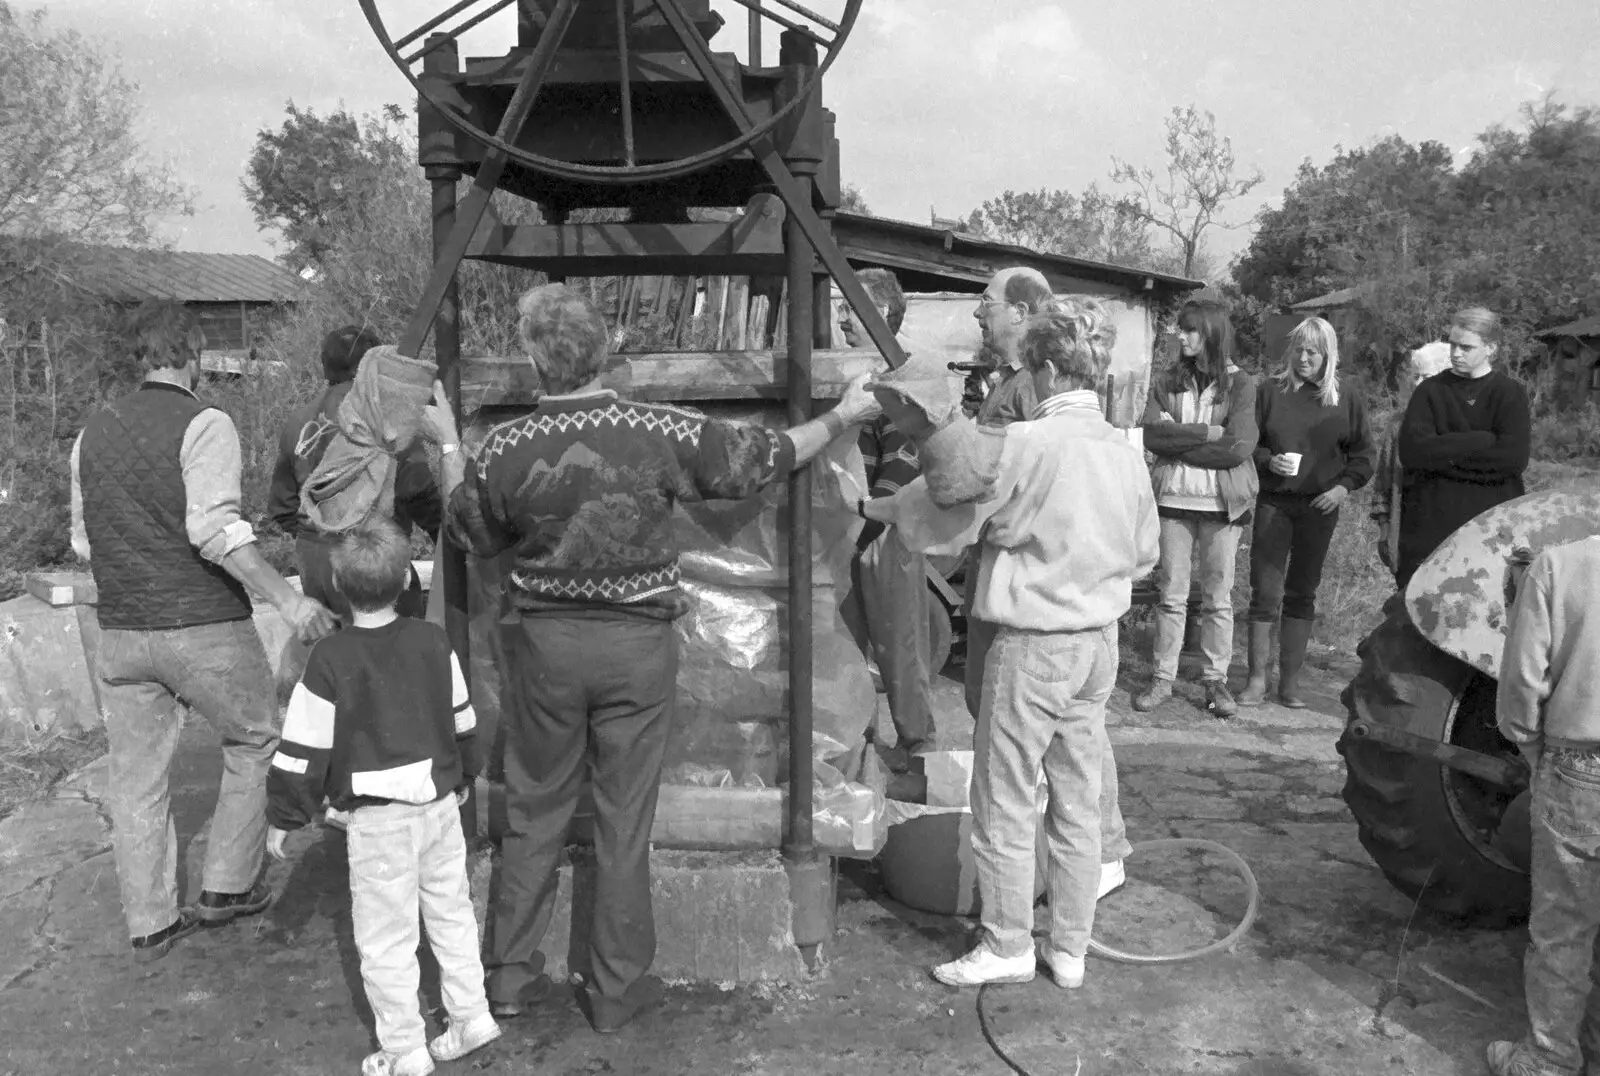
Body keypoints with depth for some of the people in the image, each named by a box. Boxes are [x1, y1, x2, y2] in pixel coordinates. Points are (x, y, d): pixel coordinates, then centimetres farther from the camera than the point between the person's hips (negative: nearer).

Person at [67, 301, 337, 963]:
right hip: (204, 628, -6)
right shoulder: (204, 425, -10)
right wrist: (286, 599, -24)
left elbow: (83, 539, 15)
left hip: (120, 631, 6)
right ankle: (227, 888, 20)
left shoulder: (94, 432, 10)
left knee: (137, 780, 12)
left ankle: (149, 923, 21)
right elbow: (214, 528, -22)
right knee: (254, 746, 15)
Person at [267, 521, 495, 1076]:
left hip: (377, 819, -4)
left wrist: (283, 817, 2)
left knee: (386, 936, 8)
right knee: (451, 911, 20)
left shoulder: (330, 660, -15)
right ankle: (471, 1016, 28)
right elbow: (461, 721, 9)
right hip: (440, 801, 5)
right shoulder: (434, 642, -2)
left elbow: (304, 749, -11)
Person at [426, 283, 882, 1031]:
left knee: (533, 814, 17)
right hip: (636, 643, -1)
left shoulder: (507, 447, -8)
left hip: (545, 641, 1)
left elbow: (468, 533, 10)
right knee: (624, 821, 10)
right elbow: (765, 458, -1)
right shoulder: (661, 433, -12)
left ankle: (509, 974, 29)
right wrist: (843, 417, 14)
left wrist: (447, 446, 23)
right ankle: (616, 989, 23)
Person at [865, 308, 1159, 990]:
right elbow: (1145, 554, 11)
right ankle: (1069, 951, 26)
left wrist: (874, 507, 6)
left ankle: (1008, 947, 20)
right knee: (1079, 803, 15)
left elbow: (944, 502, -11)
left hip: (1033, 645, -7)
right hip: (1100, 642, 7)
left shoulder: (1026, 444, -18)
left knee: (1006, 806, 8)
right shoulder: (1125, 450, 2)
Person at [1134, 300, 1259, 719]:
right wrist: (1206, 433, -13)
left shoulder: (1241, 385, -1)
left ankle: (1216, 680, 16)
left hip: (1222, 503, -2)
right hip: (1173, 499, 2)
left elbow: (1239, 447, -13)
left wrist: (1178, 439, -10)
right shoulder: (1167, 384, 7)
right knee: (1172, 595, 6)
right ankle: (1163, 678, 14)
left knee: (1219, 598, 6)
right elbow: (1151, 436, -8)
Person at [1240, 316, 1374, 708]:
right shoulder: (1271, 392, 3)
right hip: (1273, 502, -1)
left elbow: (1362, 453, 8)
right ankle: (1257, 679, 5)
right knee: (1265, 591, -4)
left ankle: (1290, 681, 15)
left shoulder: (1346, 398, 5)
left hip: (1320, 506, 1)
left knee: (1302, 593, 7)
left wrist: (1344, 486, -7)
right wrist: (1268, 461, -15)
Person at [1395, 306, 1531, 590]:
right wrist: (1483, 441, -13)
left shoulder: (1511, 393, 3)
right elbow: (1411, 450, -11)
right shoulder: (1430, 391, 5)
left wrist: (1444, 454, -11)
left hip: (1493, 523, 0)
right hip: (1432, 522, 1)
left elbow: (1514, 457, -12)